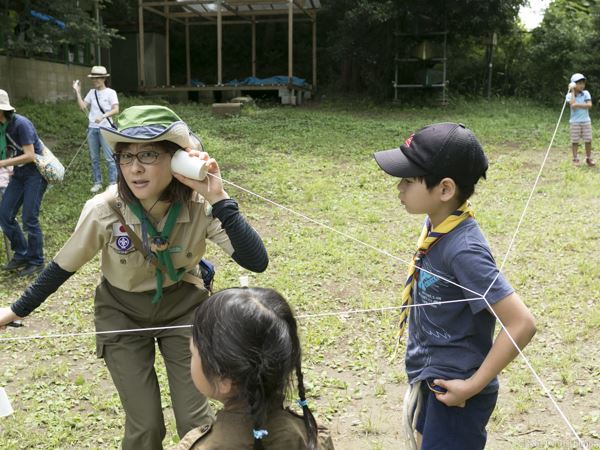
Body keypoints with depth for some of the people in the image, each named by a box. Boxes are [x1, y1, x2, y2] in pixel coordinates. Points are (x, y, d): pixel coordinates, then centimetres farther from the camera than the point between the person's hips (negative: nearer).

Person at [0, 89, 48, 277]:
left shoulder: (20, 124, -20)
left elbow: (30, 156, -23)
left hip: (35, 172, -8)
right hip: (19, 173, 8)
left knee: (29, 218, -7)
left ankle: (36, 262, 9)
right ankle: (21, 255, 19)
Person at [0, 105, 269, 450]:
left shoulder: (200, 207, -26)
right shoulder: (104, 211, -26)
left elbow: (257, 262, -34)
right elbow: (64, 266, -8)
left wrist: (219, 200, -42)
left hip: (183, 307, 1)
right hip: (122, 314, 0)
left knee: (195, 420, 4)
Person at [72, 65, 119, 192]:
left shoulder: (110, 92, -3)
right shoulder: (92, 92, 12)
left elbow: (116, 110, -12)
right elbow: (83, 106, 7)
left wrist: (103, 116, -24)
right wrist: (77, 92, 3)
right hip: (92, 128, 5)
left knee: (109, 158, -5)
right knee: (94, 158, 9)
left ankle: (113, 183, 1)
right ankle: (97, 182, 18)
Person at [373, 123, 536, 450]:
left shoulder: (464, 250, -29)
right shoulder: (437, 224, -3)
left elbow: (522, 324, -29)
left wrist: (473, 386, -21)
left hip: (453, 390, -9)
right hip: (430, 378, 9)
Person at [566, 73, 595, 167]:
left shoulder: (586, 93, 1)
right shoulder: (569, 95, -2)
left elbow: (589, 105, -11)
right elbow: (573, 104, -20)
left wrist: (578, 105, -20)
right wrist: (573, 91, -14)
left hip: (586, 121, 2)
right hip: (574, 122, -2)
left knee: (588, 140, 2)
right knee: (575, 141, 2)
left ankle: (589, 158, 14)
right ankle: (575, 159, 12)